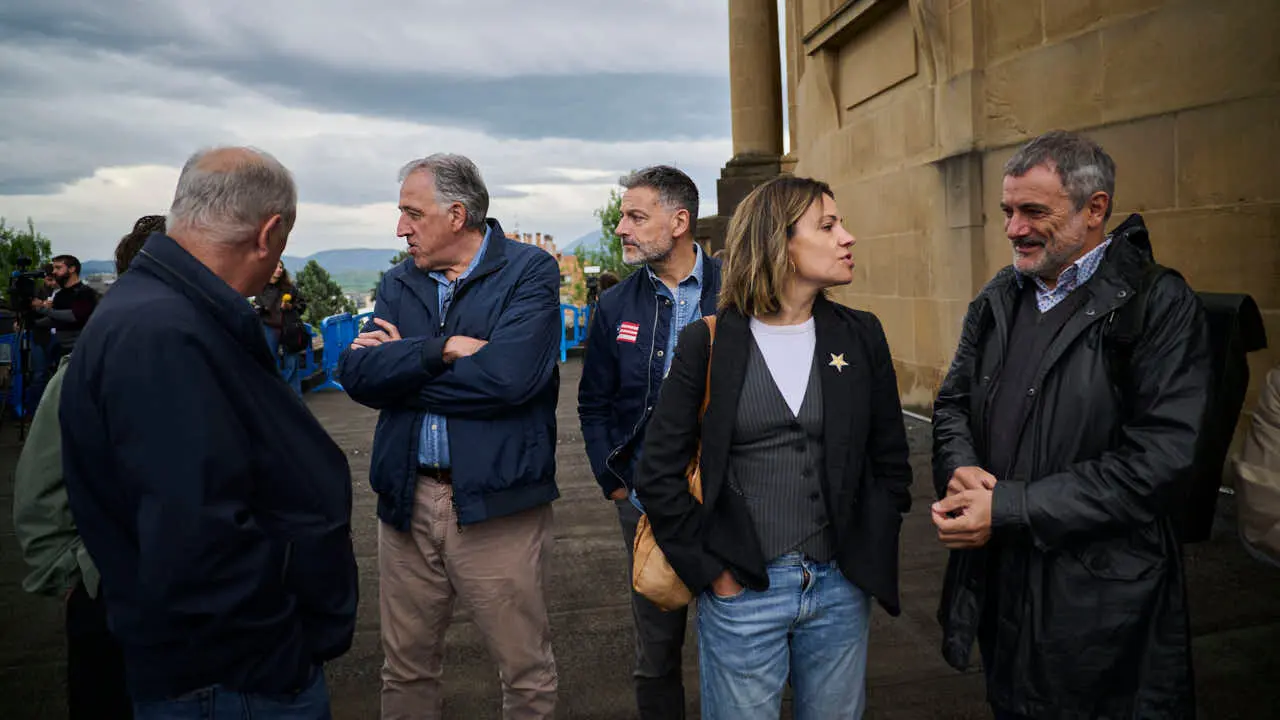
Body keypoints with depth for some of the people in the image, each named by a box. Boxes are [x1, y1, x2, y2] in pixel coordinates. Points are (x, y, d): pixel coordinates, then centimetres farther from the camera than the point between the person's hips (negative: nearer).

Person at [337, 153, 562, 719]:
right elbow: (355, 374, -2)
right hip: (406, 499, 5)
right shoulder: (398, 283, 12)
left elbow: (509, 375, -20)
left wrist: (399, 367, -8)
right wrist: (441, 350, -17)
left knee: (526, 671, 7)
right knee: (405, 668, 17)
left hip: (495, 500, -5)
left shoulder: (530, 271, -5)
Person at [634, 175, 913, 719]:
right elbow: (658, 473, -4)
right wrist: (711, 570, -7)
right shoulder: (708, 343, -6)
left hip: (841, 590, 3)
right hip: (740, 593, -3)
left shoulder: (860, 336, 4)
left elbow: (891, 463, 9)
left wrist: (869, 559, 3)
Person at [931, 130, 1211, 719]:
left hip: (1101, 599, -5)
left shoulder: (1159, 305, -13)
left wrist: (1009, 508, -21)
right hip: (998, 583, 6)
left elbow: (1159, 460, -20)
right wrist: (960, 467, -10)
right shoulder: (998, 299, 7)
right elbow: (953, 402, 13)